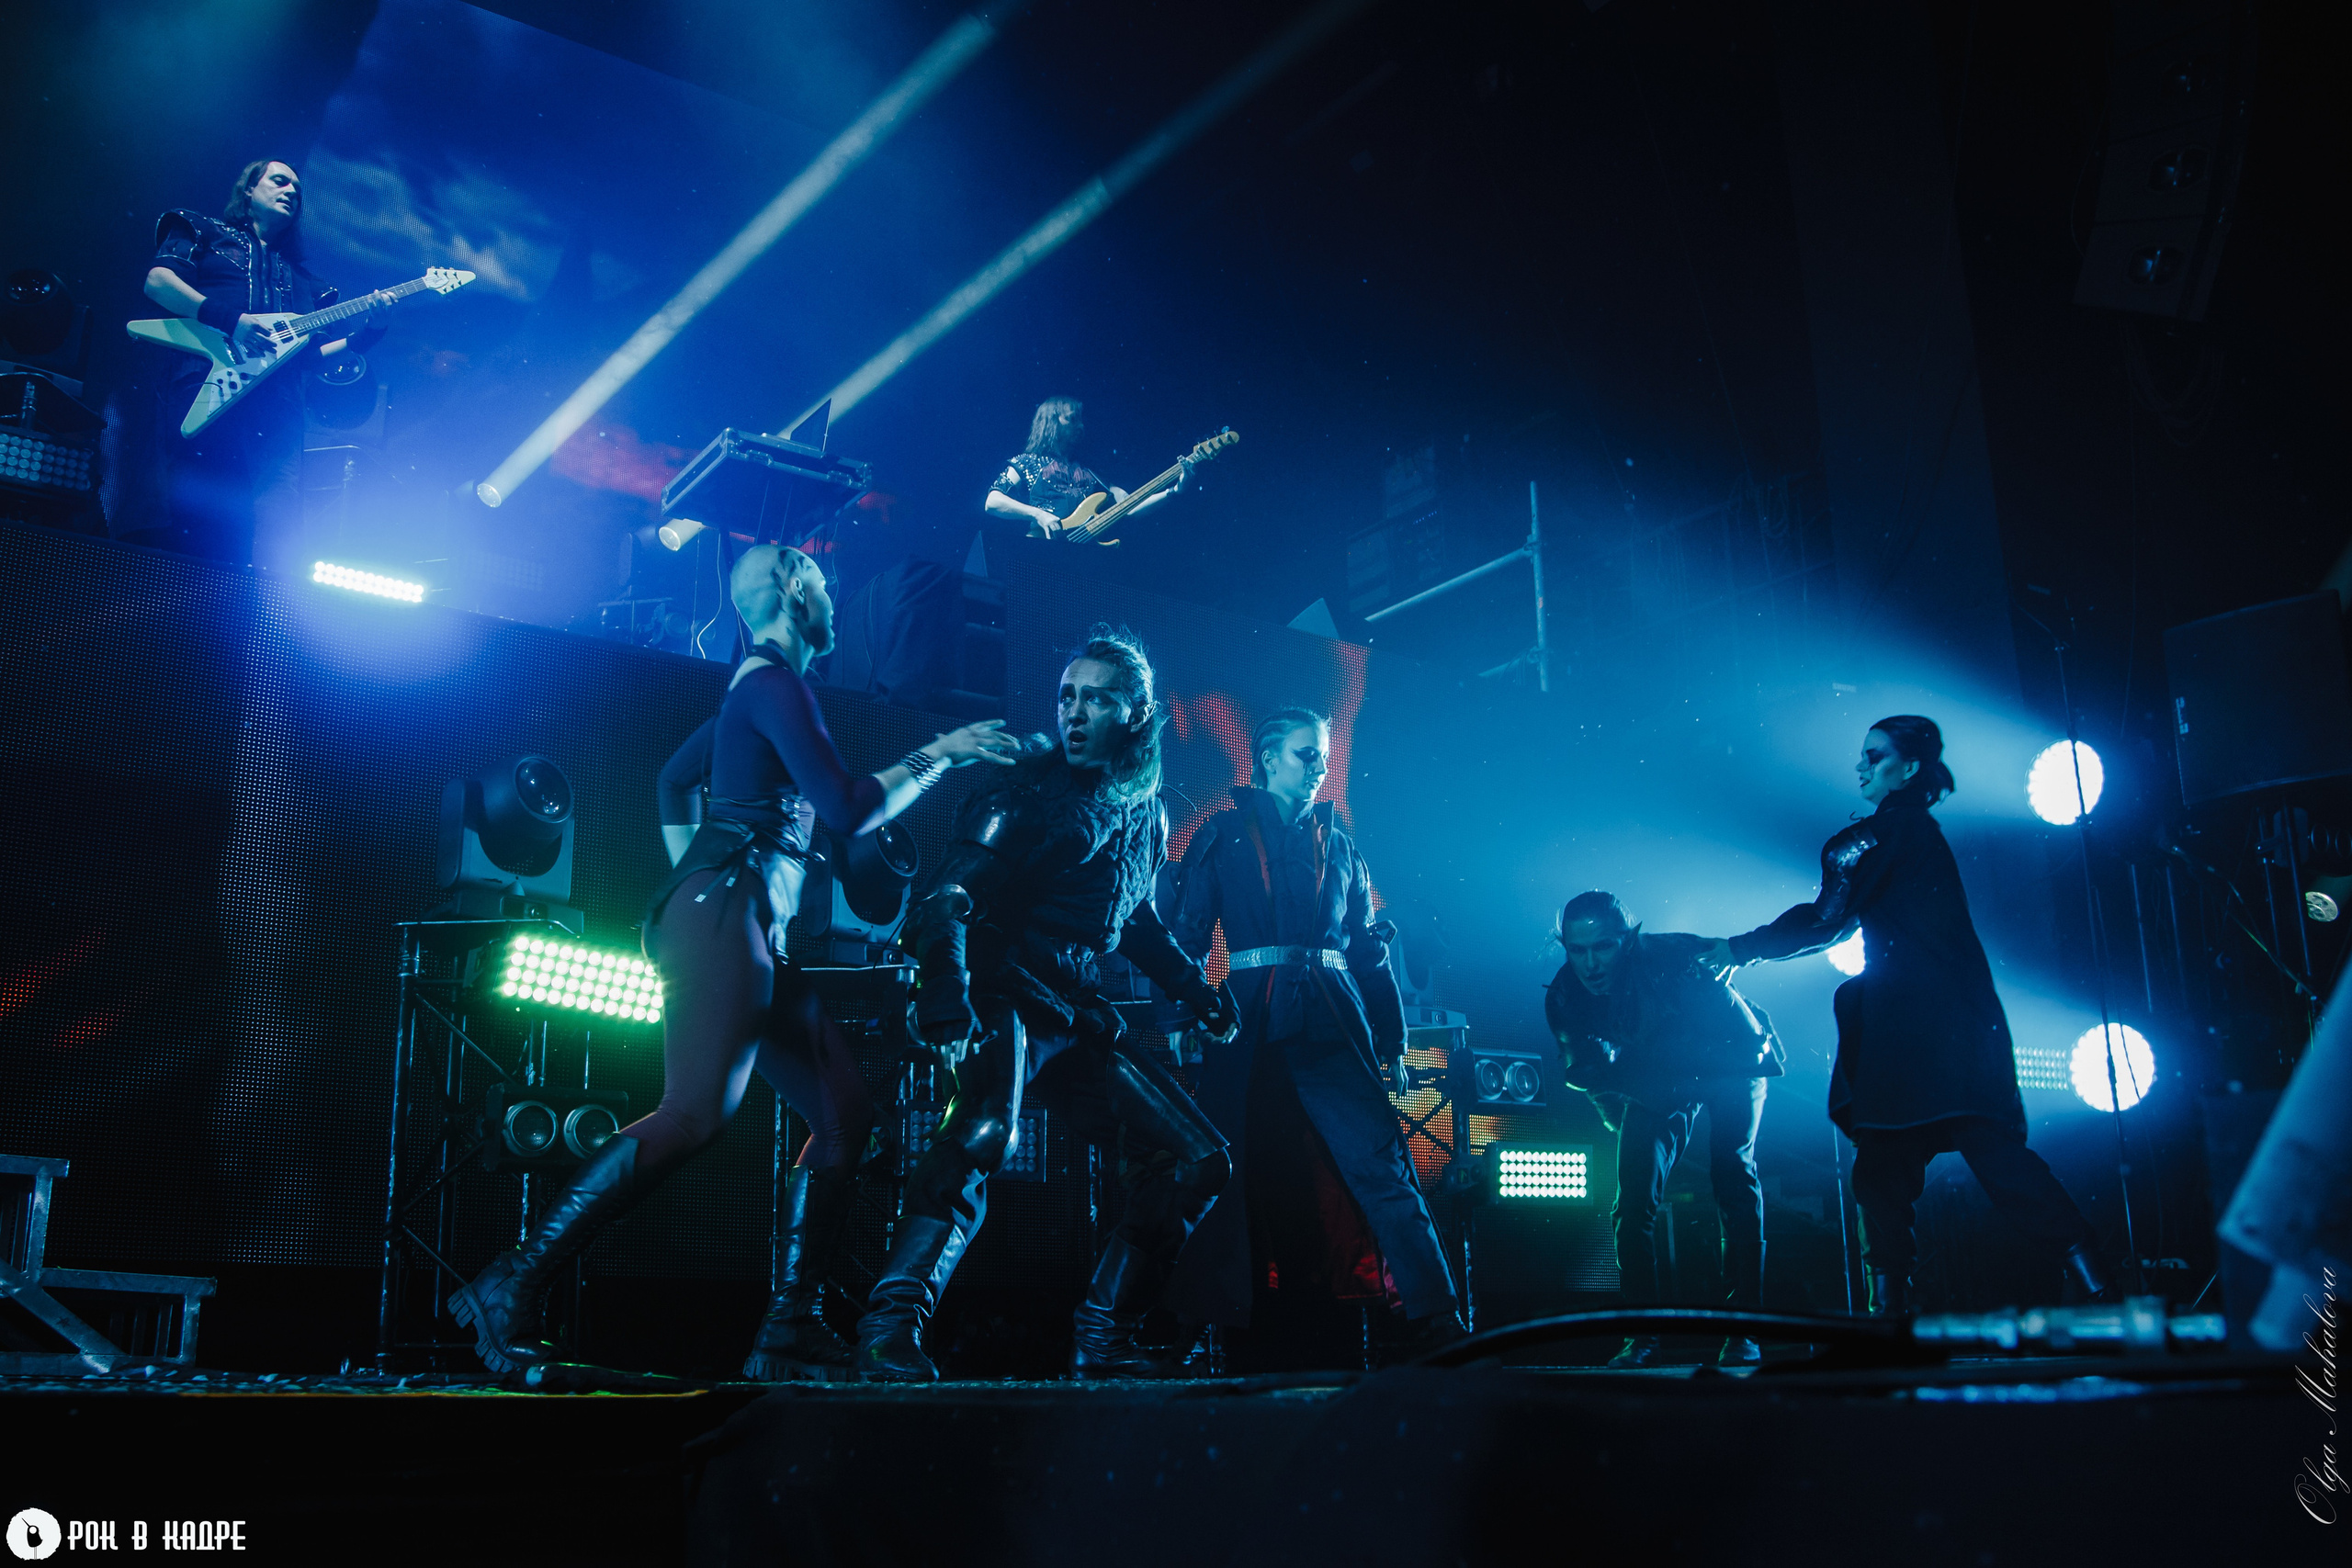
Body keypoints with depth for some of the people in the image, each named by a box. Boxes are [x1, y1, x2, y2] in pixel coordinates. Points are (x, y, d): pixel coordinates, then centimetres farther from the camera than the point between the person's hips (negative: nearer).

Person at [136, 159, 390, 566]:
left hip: (277, 406, 4)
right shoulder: (204, 232, 22)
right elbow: (157, 280, 3)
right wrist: (230, 321, -11)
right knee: (207, 524, -21)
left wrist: (363, 335, 7)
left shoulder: (298, 277, 33)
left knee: (284, 539, -14)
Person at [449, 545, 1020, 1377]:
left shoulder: (754, 687, 25)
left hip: (750, 933, 11)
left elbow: (675, 775, 35)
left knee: (847, 1117, 4)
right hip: (724, 916, -11)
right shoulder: (775, 680, -6)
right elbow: (849, 808, -14)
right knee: (694, 1114, -23)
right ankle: (510, 1289, -19)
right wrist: (941, 754, -3)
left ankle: (791, 1326, 2)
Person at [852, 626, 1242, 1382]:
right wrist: (946, 987, -33)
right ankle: (892, 1328, -32)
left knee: (1201, 1160, 4)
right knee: (984, 1130, -36)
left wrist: (1196, 991, 17)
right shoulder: (1026, 789, -7)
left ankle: (1101, 1339, 9)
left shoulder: (1146, 815, 14)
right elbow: (951, 894, -17)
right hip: (1009, 987, -7)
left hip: (1080, 1005, 7)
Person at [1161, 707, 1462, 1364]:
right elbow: (1186, 932, 5)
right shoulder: (1223, 835, 11)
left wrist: (1392, 1037, 10)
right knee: (1235, 1169, -2)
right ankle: (1210, 1326, 10)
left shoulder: (1339, 847, 20)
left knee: (1382, 1164, -9)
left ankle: (1437, 1322, -10)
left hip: (1332, 1023, 2)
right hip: (1251, 1022, -2)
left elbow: (1369, 950, 17)